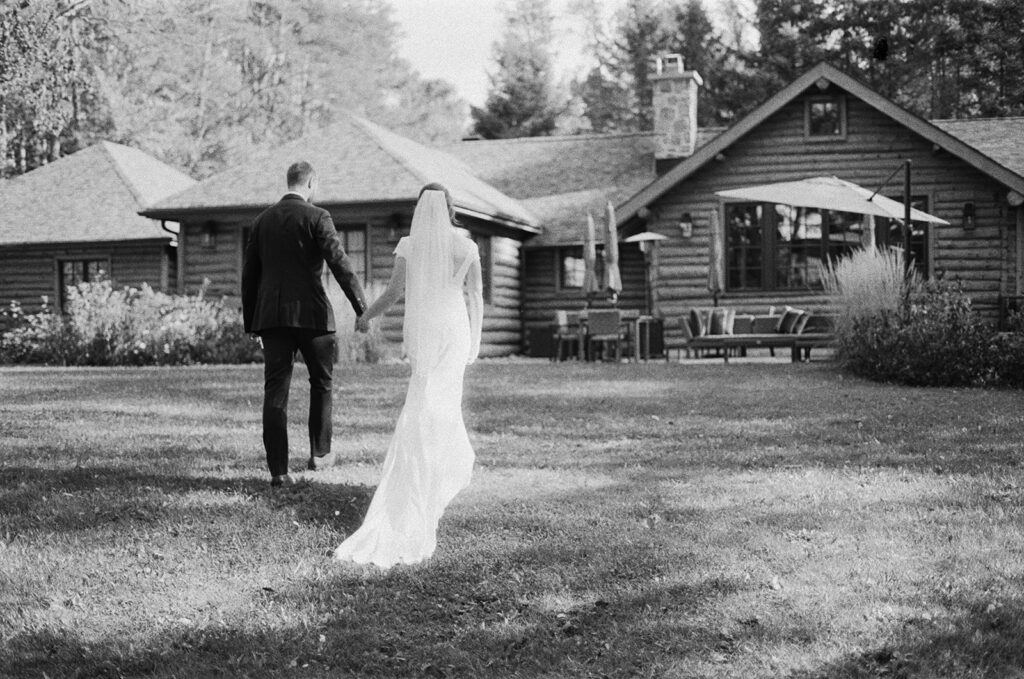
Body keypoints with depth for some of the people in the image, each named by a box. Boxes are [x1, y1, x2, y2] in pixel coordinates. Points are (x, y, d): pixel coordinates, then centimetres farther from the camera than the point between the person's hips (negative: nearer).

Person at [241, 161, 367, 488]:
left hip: (271, 315, 4)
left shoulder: (262, 220, 11)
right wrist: (362, 308, -12)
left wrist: (250, 320, 19)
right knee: (321, 382, 16)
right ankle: (319, 452, 25)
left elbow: (249, 273, 13)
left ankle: (277, 470, -4)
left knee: (275, 391, 1)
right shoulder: (316, 217, -5)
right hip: (311, 313, -4)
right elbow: (339, 263, -14)